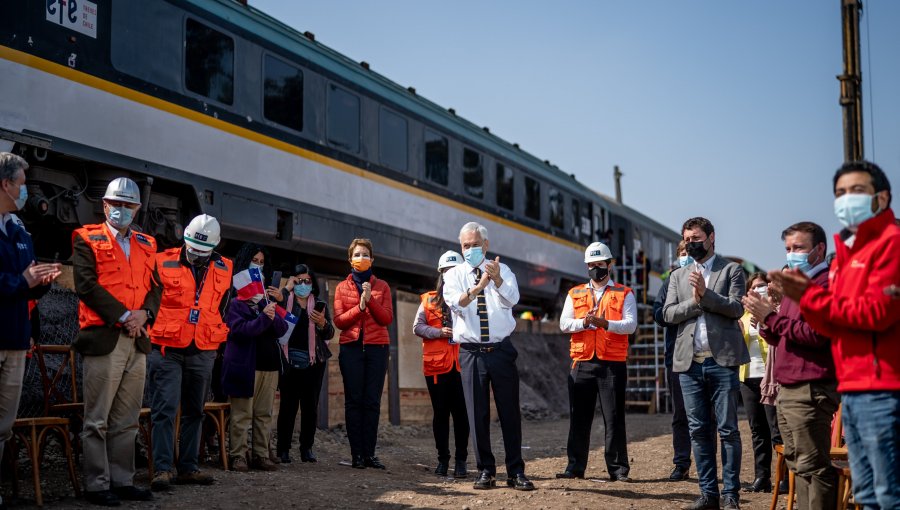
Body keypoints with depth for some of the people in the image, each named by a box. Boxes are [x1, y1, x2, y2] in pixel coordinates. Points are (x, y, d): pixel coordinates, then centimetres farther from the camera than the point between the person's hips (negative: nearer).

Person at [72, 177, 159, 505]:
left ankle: (123, 481, 16)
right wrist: (123, 316, -13)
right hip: (103, 338, -6)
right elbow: (86, 284, -10)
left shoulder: (146, 245, 18)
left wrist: (144, 313, -6)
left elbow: (155, 287, 14)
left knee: (127, 420, 10)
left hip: (137, 340, 6)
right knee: (98, 420, -2)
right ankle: (96, 485, 4)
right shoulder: (87, 240, 1)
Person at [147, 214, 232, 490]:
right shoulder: (163, 263, -5)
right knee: (165, 410, -9)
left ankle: (188, 467, 17)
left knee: (194, 412, 10)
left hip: (202, 352, 4)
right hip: (168, 350, -4)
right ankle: (162, 469, -7)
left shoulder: (223, 269, 6)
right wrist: (156, 330, 0)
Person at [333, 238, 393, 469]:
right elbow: (339, 321, 2)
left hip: (377, 348, 0)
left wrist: (370, 300, -13)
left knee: (372, 401, -3)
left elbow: (387, 319, 0)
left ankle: (369, 454, -1)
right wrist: (359, 307, -12)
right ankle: (357, 454, -2)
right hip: (351, 347, 0)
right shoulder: (342, 287, 11)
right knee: (354, 400, -3)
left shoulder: (381, 286, 11)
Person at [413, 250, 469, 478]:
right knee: (440, 413, 6)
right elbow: (417, 327, 6)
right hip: (436, 364, 1)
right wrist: (439, 332, -9)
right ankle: (442, 459, 15)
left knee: (461, 412, -1)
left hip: (462, 363, -1)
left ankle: (461, 460, 8)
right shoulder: (429, 300, 11)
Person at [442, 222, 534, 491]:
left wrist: (497, 280, -36)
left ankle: (516, 472, 9)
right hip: (471, 352, 0)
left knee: (510, 412, 2)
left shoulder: (502, 271, 5)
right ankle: (485, 471, 14)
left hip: (501, 350, 0)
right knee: (477, 414, 3)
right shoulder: (454, 275, 5)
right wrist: (477, 287, -35)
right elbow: (455, 302, -16)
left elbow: (512, 298, -15)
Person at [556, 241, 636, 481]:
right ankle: (575, 466, 11)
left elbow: (631, 324, -6)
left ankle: (618, 468, 5)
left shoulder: (624, 294, 7)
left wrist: (605, 323, -22)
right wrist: (584, 322, -15)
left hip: (613, 364, -2)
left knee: (614, 418, 0)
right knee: (579, 417, 5)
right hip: (582, 363, 2)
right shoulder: (575, 294, 15)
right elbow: (564, 324, 4)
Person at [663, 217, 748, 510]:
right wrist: (694, 301, -9)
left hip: (722, 361, -4)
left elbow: (736, 308, -7)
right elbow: (668, 314, 6)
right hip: (690, 363, 4)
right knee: (698, 430, 5)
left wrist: (706, 293, -15)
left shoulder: (731, 270, 6)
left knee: (727, 429, -2)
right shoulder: (678, 276, 17)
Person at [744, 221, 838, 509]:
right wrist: (765, 321, 3)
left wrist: (772, 318, -15)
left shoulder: (825, 284, -10)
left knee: (814, 466, -9)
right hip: (788, 389, 10)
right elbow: (780, 339, 23)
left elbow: (816, 334, -21)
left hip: (810, 390, -10)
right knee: (798, 464, 12)